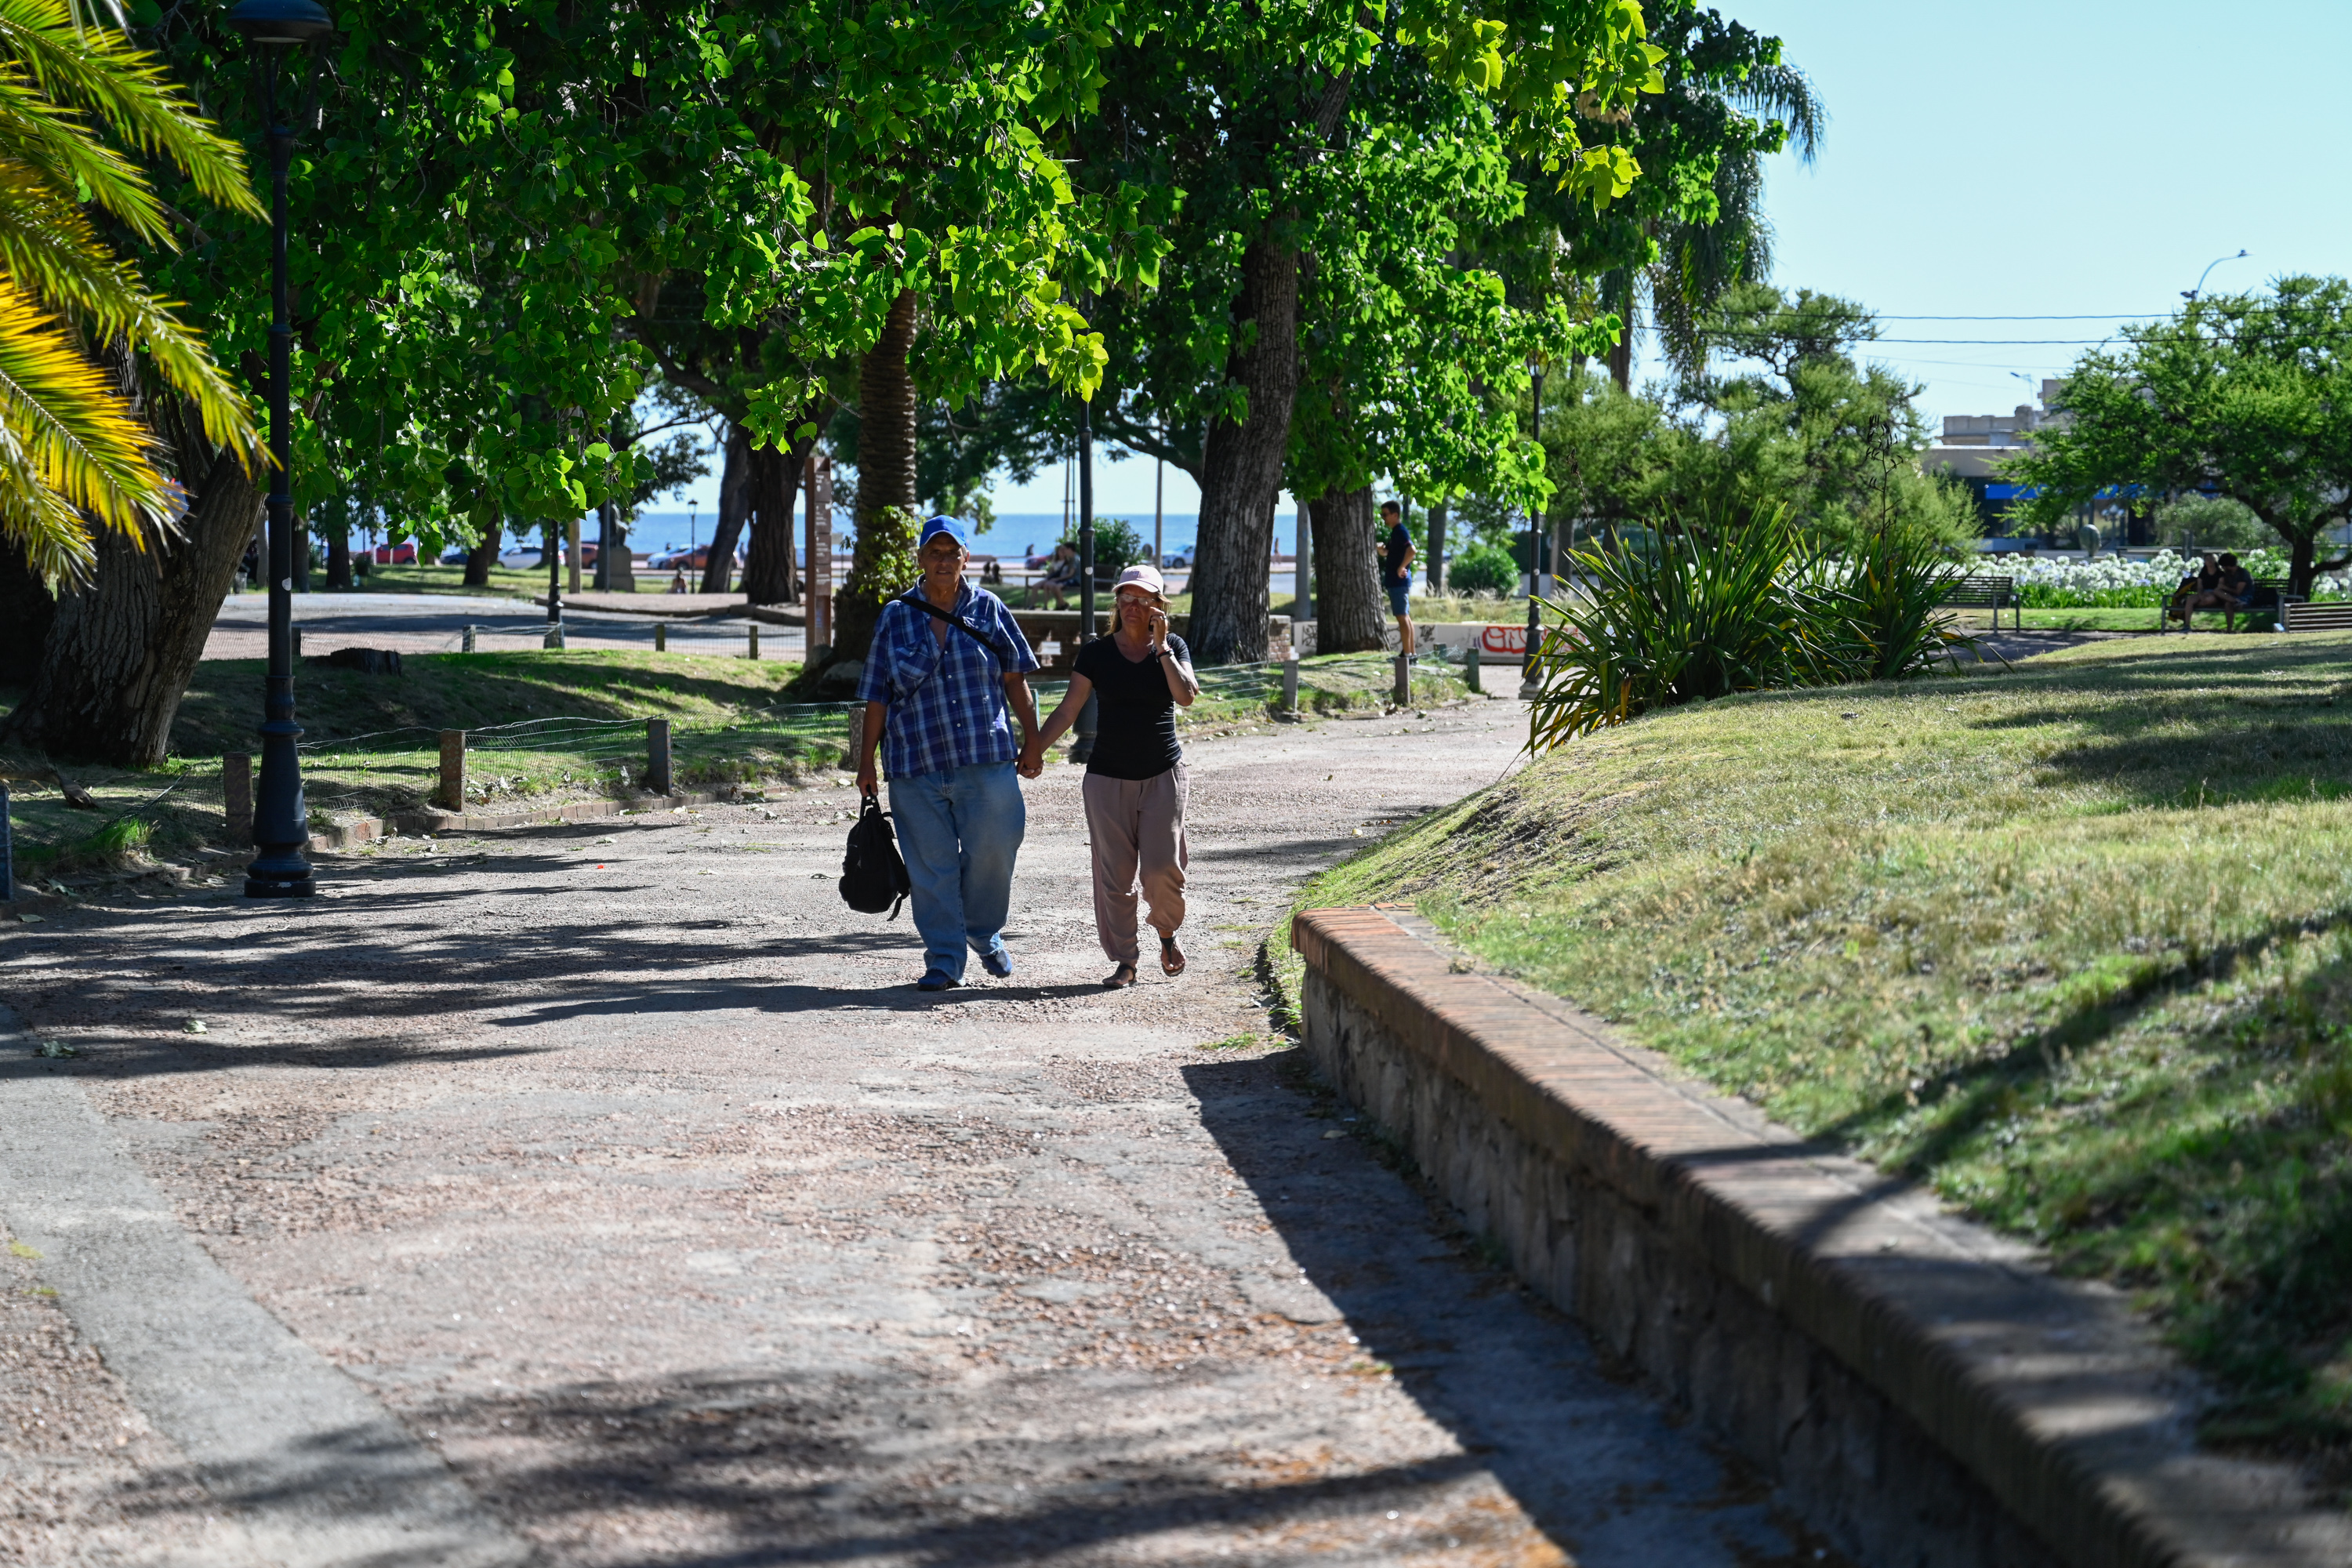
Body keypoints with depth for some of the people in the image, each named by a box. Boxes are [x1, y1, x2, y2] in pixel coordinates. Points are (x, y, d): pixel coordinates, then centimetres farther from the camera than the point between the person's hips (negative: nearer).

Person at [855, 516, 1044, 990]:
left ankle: (984, 932, 24)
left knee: (993, 849, -3)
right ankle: (945, 959, 8)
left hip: (986, 758, 0)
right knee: (931, 866, 0)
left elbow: (1015, 678, 11)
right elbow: (877, 696, 8)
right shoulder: (895, 618, 6)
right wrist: (866, 762, 5)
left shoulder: (988, 609, 7)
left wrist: (1032, 740, 9)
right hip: (915, 764, 0)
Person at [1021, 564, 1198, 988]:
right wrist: (1036, 748, -6)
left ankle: (1167, 932, 20)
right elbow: (1069, 708, 2)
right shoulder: (1097, 652, 4)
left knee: (1161, 867, -10)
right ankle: (1124, 962, 8)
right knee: (1114, 874, -1)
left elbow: (1186, 695, -13)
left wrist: (1161, 646, -13)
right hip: (1108, 777, 1)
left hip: (1163, 775, -1)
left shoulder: (1173, 648, 4)